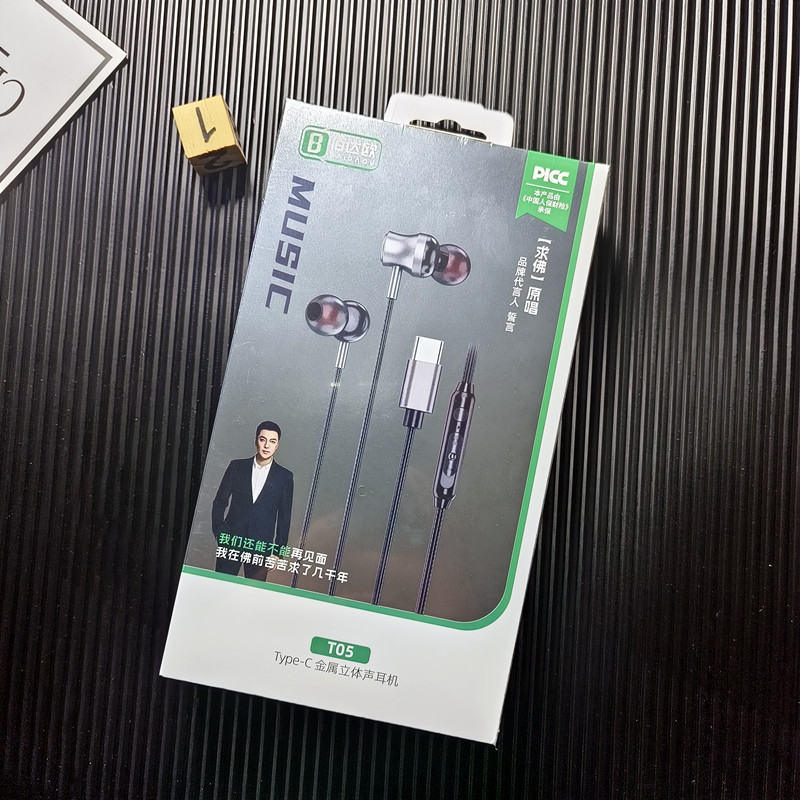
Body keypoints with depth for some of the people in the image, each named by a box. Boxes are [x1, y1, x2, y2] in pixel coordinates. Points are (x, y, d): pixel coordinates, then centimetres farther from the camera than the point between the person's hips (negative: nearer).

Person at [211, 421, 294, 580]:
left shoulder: (285, 477, 1)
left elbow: (284, 517, 4)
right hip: (231, 541, 1)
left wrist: (277, 552, 2)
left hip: (261, 547, -1)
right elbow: (219, 502, 7)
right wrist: (219, 534, -1)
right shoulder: (236, 467, 4)